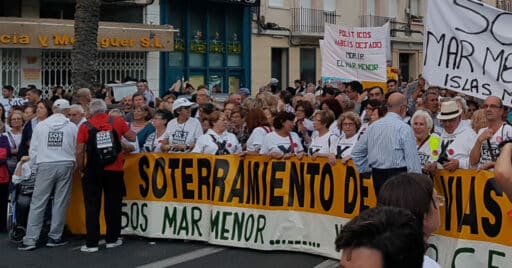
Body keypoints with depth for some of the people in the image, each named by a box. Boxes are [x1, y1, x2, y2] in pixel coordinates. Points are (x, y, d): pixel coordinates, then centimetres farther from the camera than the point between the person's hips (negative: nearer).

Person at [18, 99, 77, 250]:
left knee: (37, 203, 3)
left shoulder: (41, 126, 2)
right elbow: (77, 149, 3)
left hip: (45, 166, 0)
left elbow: (33, 150, 4)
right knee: (60, 203, 9)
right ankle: (54, 237, 13)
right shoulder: (72, 127, 0)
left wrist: (34, 164, 17)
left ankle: (30, 239, 1)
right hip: (65, 165, 0)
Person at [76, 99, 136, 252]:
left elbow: (80, 151, -6)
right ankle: (112, 239, 19)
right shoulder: (118, 121, 0)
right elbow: (132, 138, 7)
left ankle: (91, 243, 3)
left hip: (93, 171, -1)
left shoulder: (85, 126, -3)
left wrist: (81, 168, 8)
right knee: (113, 205, 13)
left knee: (92, 206, 5)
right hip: (114, 170, 1)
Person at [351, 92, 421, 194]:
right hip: (398, 175, -7)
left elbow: (356, 152, 14)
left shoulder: (373, 126, 9)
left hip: (377, 176, 7)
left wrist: (367, 170, 19)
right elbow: (412, 159, -12)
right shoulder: (404, 128, -10)